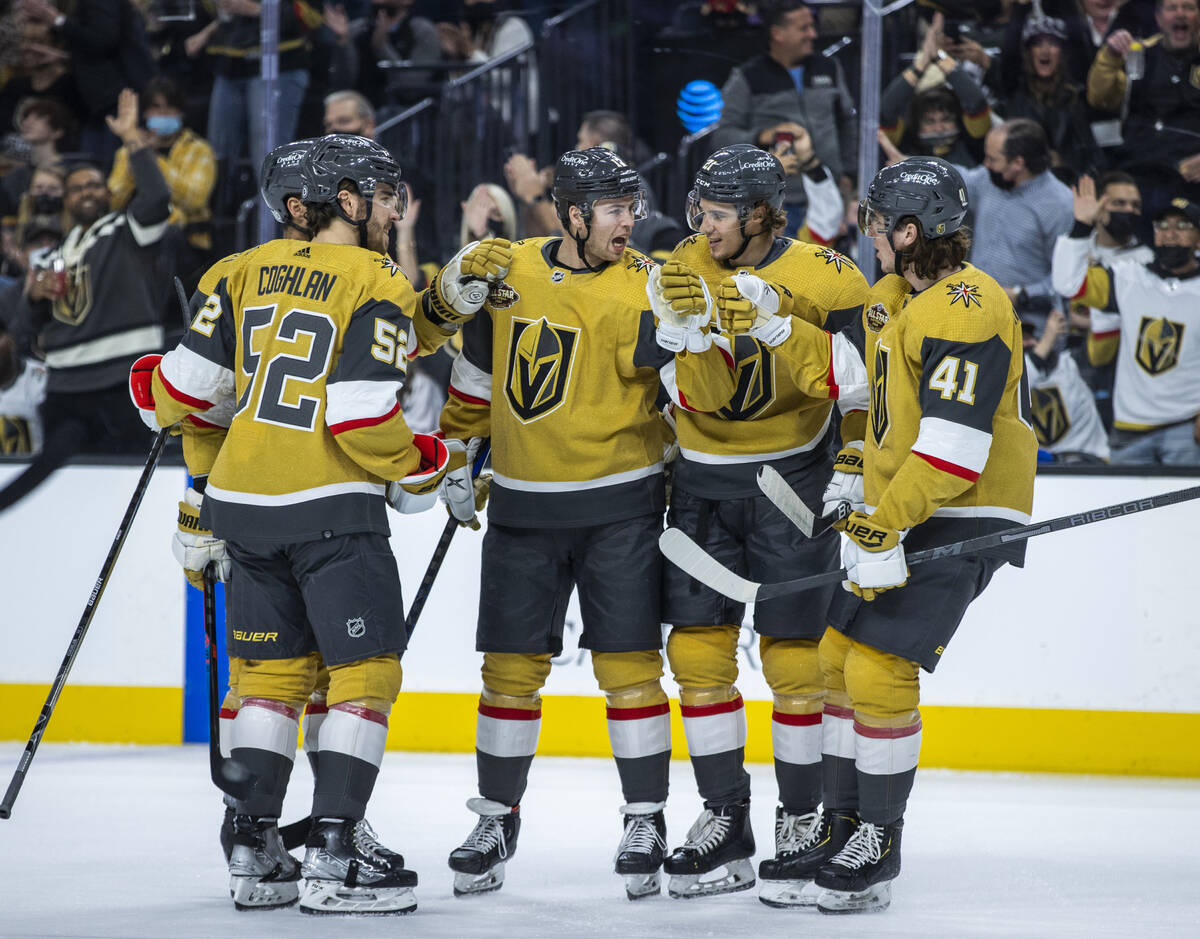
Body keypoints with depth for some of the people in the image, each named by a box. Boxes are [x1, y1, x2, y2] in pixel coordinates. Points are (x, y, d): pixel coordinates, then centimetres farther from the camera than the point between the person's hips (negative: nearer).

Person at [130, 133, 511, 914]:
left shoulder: (248, 272, 10)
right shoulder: (377, 287, -9)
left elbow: (189, 386, 10)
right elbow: (363, 416, -17)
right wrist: (419, 468, 2)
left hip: (244, 499, 7)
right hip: (330, 507, -7)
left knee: (274, 671, 16)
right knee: (367, 672, 0)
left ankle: (254, 851, 15)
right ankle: (333, 858, -6)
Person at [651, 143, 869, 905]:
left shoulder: (823, 278, -11)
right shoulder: (683, 273, -1)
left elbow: (861, 378, -17)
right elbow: (698, 393, -8)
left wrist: (779, 325, -26)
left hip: (791, 475, -4)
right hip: (702, 481, 4)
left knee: (793, 655, -5)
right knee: (698, 650, 3)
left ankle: (804, 824, 6)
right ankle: (725, 823, 13)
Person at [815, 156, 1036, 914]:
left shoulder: (967, 307, -20)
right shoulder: (896, 300, 13)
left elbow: (953, 446, -27)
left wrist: (886, 528, -27)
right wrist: (847, 483, 19)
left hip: (960, 524, -10)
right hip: (897, 512, 10)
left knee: (879, 668, -14)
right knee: (836, 657, 11)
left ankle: (880, 845, -4)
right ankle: (844, 824, 21)